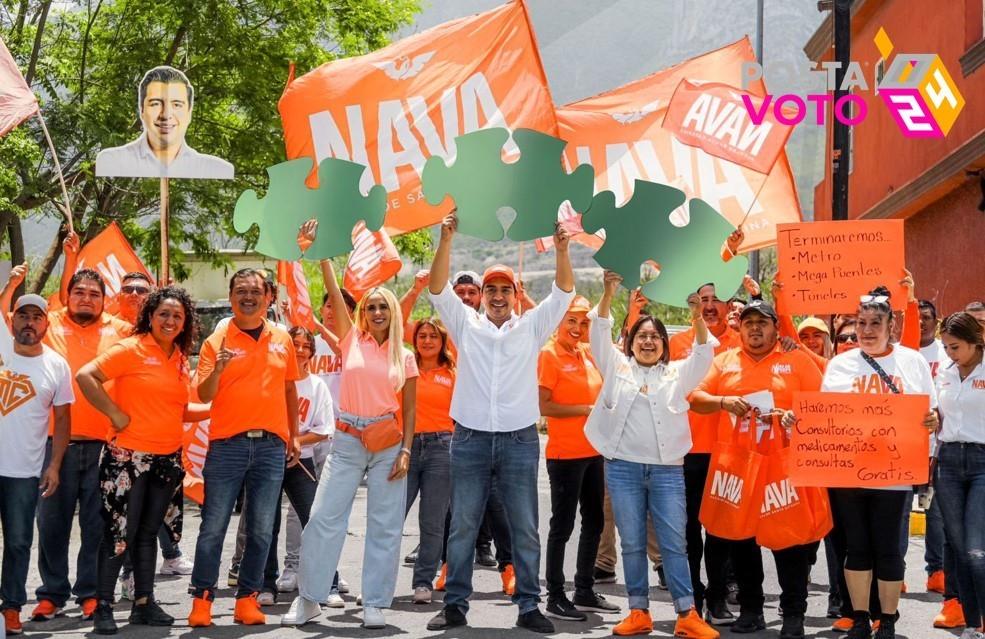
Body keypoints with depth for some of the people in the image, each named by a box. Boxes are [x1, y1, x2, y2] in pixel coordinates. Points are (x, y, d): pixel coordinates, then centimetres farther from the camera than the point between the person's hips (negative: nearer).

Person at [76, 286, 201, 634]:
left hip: (168, 458, 6)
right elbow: (85, 376, -17)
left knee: (148, 533, 13)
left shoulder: (181, 358, 11)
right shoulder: (131, 349, -9)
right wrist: (115, 413, -17)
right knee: (120, 533, -4)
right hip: (129, 457, -6)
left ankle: (144, 604, 20)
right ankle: (103, 608, 3)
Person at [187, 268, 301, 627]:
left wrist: (294, 436, 15)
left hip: (271, 446, 3)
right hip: (227, 445, -2)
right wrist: (218, 370, -24)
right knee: (214, 527, -2)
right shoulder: (217, 341, 1)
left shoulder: (282, 339, 10)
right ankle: (202, 597, 7)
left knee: (261, 530, 4)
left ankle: (248, 598, 13)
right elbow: (204, 396, -5)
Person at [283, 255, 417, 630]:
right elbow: (334, 293, -1)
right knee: (323, 518, -2)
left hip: (388, 445, 1)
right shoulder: (352, 340, 6)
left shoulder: (405, 357, 7)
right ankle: (308, 599, 8)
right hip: (347, 442, 0)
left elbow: (409, 409, 6)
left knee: (385, 526, 2)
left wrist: (406, 450, -3)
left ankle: (374, 604, 10)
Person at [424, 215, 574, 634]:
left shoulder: (532, 328, 8)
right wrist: (446, 240, -14)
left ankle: (528, 606, 9)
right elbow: (439, 289, -2)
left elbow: (563, 293, 0)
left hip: (519, 440, 0)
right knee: (462, 527, 4)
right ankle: (455, 604, 11)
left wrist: (561, 249, -15)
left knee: (525, 529, 3)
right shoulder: (466, 325, 8)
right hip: (470, 438, 0)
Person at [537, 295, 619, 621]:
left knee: (594, 521, 15)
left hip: (593, 451, 8)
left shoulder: (586, 352, 8)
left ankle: (585, 592, 26)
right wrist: (587, 409, -16)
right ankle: (555, 598, 7)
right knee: (563, 524, -1)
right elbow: (543, 405, -18)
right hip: (565, 453, -8)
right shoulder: (549, 354, -11)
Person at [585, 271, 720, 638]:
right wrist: (608, 293, -13)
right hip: (623, 468, 0)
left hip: (667, 469, 0)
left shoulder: (677, 373, 13)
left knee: (674, 544, -1)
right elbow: (600, 333, 1)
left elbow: (704, 352, 0)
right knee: (632, 544, 4)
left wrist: (697, 316, -17)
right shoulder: (617, 368, 11)